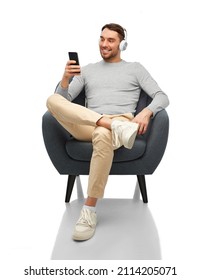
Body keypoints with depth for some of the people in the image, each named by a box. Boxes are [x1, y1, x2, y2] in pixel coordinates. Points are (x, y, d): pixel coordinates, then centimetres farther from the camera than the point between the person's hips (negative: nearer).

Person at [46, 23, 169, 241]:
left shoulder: (135, 68, 19)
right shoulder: (88, 70, 25)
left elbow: (162, 97, 8)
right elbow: (64, 100, 14)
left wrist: (147, 112, -15)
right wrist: (65, 78, -8)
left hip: (122, 123, -3)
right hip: (87, 126, 3)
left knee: (103, 135, -42)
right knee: (52, 100, -23)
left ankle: (89, 209, -31)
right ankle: (113, 125, -34)